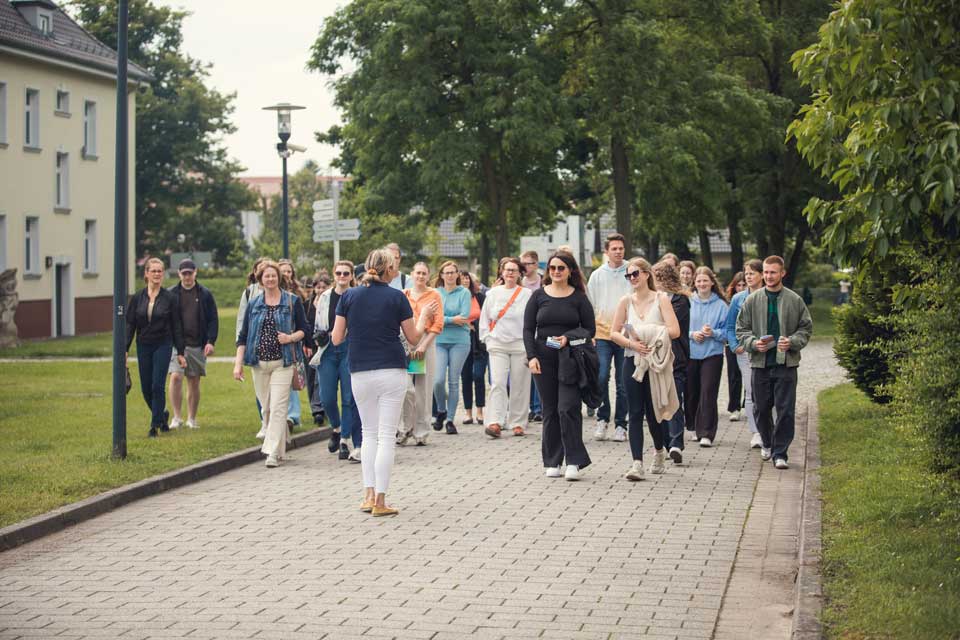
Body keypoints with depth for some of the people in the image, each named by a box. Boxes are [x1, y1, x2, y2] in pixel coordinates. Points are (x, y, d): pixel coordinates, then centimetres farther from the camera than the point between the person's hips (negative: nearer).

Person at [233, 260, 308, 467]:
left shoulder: (292, 301, 3)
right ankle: (280, 446, 26)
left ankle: (273, 452, -13)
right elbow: (243, 336, 9)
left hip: (282, 362, -3)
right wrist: (238, 363, 0)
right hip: (259, 363, 4)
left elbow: (304, 330, 7)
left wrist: (291, 338, -14)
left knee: (278, 407, -12)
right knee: (266, 408, 9)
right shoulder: (254, 305, 10)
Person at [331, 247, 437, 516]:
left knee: (369, 433, 15)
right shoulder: (396, 297, -5)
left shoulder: (349, 297, 1)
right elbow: (413, 338, 2)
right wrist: (424, 315, 18)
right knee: (387, 436, 0)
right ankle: (380, 501, -3)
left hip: (360, 373, 3)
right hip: (392, 372, -3)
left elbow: (336, 339, 1)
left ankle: (368, 495, 9)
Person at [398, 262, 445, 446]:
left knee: (424, 389, 1)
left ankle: (421, 433, 8)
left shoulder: (434, 295, 6)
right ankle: (405, 428, 2)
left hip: (426, 342, 0)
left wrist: (423, 345, -9)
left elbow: (438, 324, 1)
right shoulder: (403, 295, 10)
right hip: (405, 342, 0)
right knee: (405, 387, -10)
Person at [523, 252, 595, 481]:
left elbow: (590, 329, 4)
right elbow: (528, 329, 5)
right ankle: (552, 462, 11)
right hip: (544, 359, 2)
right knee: (550, 411, 5)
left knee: (568, 408, -12)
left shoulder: (579, 297, 4)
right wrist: (531, 356, -7)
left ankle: (574, 462, -8)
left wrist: (569, 339, -13)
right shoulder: (539, 296, 7)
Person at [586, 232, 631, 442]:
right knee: (601, 378, -11)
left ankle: (620, 425, 12)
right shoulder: (597, 275, 8)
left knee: (623, 383, 3)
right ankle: (602, 419, 4)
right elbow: (590, 305, 11)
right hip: (602, 334, 0)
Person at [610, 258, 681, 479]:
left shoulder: (661, 299, -3)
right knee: (635, 413, -4)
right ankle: (637, 463, -6)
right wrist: (632, 344, -13)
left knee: (653, 411, 6)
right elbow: (614, 333, 3)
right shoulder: (626, 301, 5)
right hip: (633, 362, 2)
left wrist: (650, 336, -15)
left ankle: (659, 450, 33)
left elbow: (674, 331, -12)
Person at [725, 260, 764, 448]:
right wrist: (735, 346, -1)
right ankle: (755, 433, 3)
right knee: (750, 392, 0)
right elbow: (730, 326, 13)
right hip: (745, 351, 2)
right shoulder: (738, 299, 9)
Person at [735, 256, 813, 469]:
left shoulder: (795, 300, 2)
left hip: (786, 363, -2)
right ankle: (767, 443, 34)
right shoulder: (752, 300, 5)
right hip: (760, 362, 2)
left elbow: (806, 328, 7)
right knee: (761, 408, 11)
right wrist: (753, 343, -10)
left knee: (786, 409, -6)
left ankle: (780, 453, -1)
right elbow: (741, 329, 9)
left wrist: (792, 342, -11)